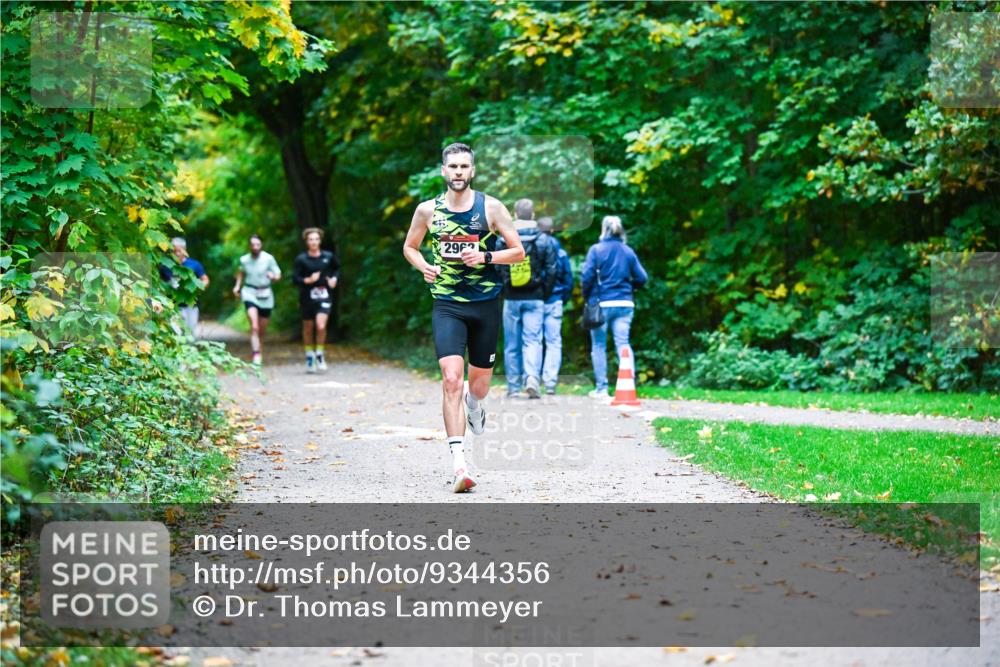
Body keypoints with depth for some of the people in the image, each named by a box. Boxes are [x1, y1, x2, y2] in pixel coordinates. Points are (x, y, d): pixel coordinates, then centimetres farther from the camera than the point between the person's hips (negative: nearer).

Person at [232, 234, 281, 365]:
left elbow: (278, 275, -3)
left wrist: (273, 277, -25)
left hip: (265, 295, 1)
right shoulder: (244, 260, 3)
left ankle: (260, 353, 32)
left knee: (262, 330, 11)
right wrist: (237, 285, 13)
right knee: (254, 326, -20)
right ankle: (256, 355, -28)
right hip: (249, 292, 0)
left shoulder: (268, 258, -6)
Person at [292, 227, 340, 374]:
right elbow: (295, 278, -6)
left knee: (321, 326, -19)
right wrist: (308, 280, -21)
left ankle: (319, 355, 1)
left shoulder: (328, 256, 2)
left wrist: (334, 278, 3)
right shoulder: (301, 259, -4)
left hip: (324, 296, 0)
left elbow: (337, 268, 21)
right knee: (308, 328, 11)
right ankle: (309, 357, 28)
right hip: (307, 296, 0)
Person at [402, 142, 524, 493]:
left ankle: (475, 404, 54)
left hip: (485, 303, 1)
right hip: (447, 305, -1)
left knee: (480, 378, 14)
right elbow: (409, 246, 17)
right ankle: (459, 463, -19)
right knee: (451, 378, -17)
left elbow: (518, 252, 1)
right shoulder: (428, 210, 1)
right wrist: (423, 266, -4)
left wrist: (486, 257, -16)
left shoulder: (491, 207, -2)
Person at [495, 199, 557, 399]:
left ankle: (513, 387, 13)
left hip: (511, 299, 1)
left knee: (511, 344, 9)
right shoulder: (544, 241, -2)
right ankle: (532, 377, -23)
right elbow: (551, 272, -1)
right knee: (532, 340, -1)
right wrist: (544, 295, 9)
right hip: (535, 299, -1)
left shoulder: (503, 240, -1)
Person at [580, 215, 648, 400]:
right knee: (623, 343, 3)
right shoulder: (628, 252, 5)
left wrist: (586, 297, 3)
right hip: (624, 303, 3)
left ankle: (601, 388, 8)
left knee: (598, 346, 7)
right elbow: (642, 278, 3)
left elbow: (587, 276, -12)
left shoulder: (596, 249, -5)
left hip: (602, 303, -3)